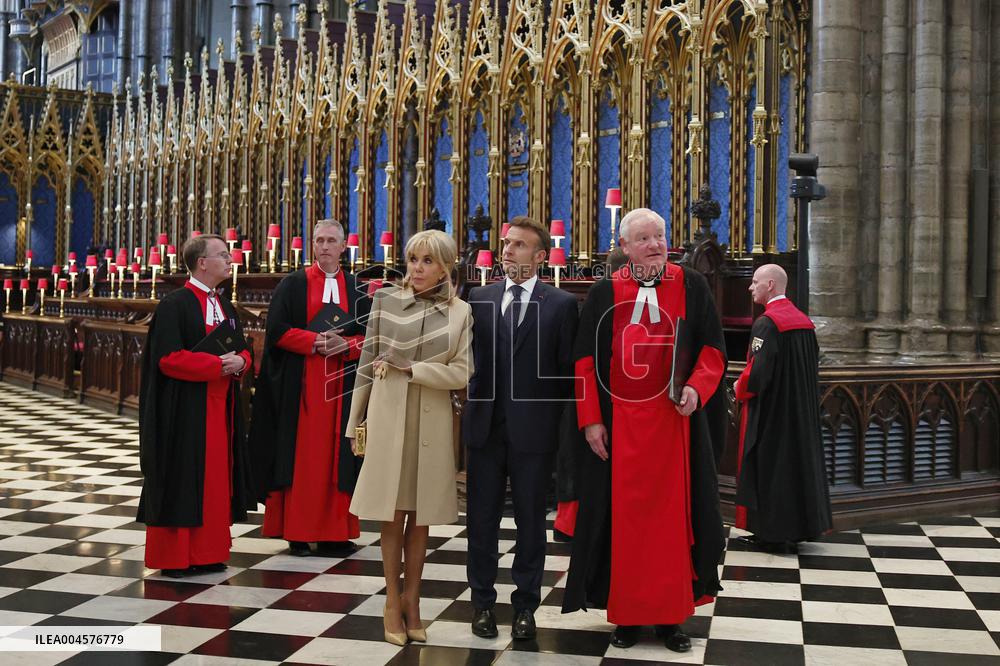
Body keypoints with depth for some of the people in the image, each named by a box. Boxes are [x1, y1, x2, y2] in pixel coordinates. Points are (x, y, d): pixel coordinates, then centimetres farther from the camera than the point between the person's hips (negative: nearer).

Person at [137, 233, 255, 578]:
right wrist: (216, 365, -20)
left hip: (220, 407, 8)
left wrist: (239, 361, -6)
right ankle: (174, 557, 6)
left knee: (216, 478, 9)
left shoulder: (225, 306, 15)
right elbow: (168, 358, -18)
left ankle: (207, 552, 17)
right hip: (185, 408, -8)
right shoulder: (175, 304, -10)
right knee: (182, 479, -2)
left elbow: (243, 350, 17)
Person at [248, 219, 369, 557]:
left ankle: (334, 531, 7)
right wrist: (315, 341, -17)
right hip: (299, 385, -2)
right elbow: (278, 329, -6)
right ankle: (297, 530, 4)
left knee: (337, 456, 2)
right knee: (299, 454, -1)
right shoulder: (292, 285, 4)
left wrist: (344, 345, -13)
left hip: (340, 386, 2)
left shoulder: (356, 289, 10)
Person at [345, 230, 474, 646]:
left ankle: (411, 598, 20)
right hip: (388, 415, -1)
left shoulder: (459, 312, 1)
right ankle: (393, 600, 16)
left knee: (420, 515, 8)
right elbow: (367, 363, 4)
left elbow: (461, 375, -4)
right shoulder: (385, 300, 1)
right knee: (393, 514, 4)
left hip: (432, 420, 1)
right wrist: (356, 422, 4)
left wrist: (409, 369, -12)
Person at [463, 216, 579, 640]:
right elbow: (467, 357, 8)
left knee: (530, 521, 7)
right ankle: (483, 602, 22)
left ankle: (525, 605, 19)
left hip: (533, 430, -2)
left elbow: (568, 369, -1)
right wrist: (468, 408, -1)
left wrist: (562, 421, -3)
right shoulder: (479, 298, 7)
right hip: (485, 426, 2)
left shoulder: (561, 304, 0)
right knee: (482, 518, 9)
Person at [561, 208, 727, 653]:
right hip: (619, 424, 0)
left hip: (675, 419, 0)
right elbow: (585, 360, 2)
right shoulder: (604, 294, 2)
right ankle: (626, 613, 14)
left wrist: (696, 386, -14)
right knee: (623, 515, 4)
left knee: (673, 513, 4)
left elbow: (713, 346, 4)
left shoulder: (691, 286, 3)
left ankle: (671, 614, 13)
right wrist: (591, 419, -6)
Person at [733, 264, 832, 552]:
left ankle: (772, 534, 3)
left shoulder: (766, 323, -18)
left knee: (769, 466, -1)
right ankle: (797, 526, 19)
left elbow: (759, 371, -24)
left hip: (769, 409, -8)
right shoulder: (804, 321, 9)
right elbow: (813, 365, 15)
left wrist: (740, 388, -6)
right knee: (795, 460, 13)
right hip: (800, 409, 8)